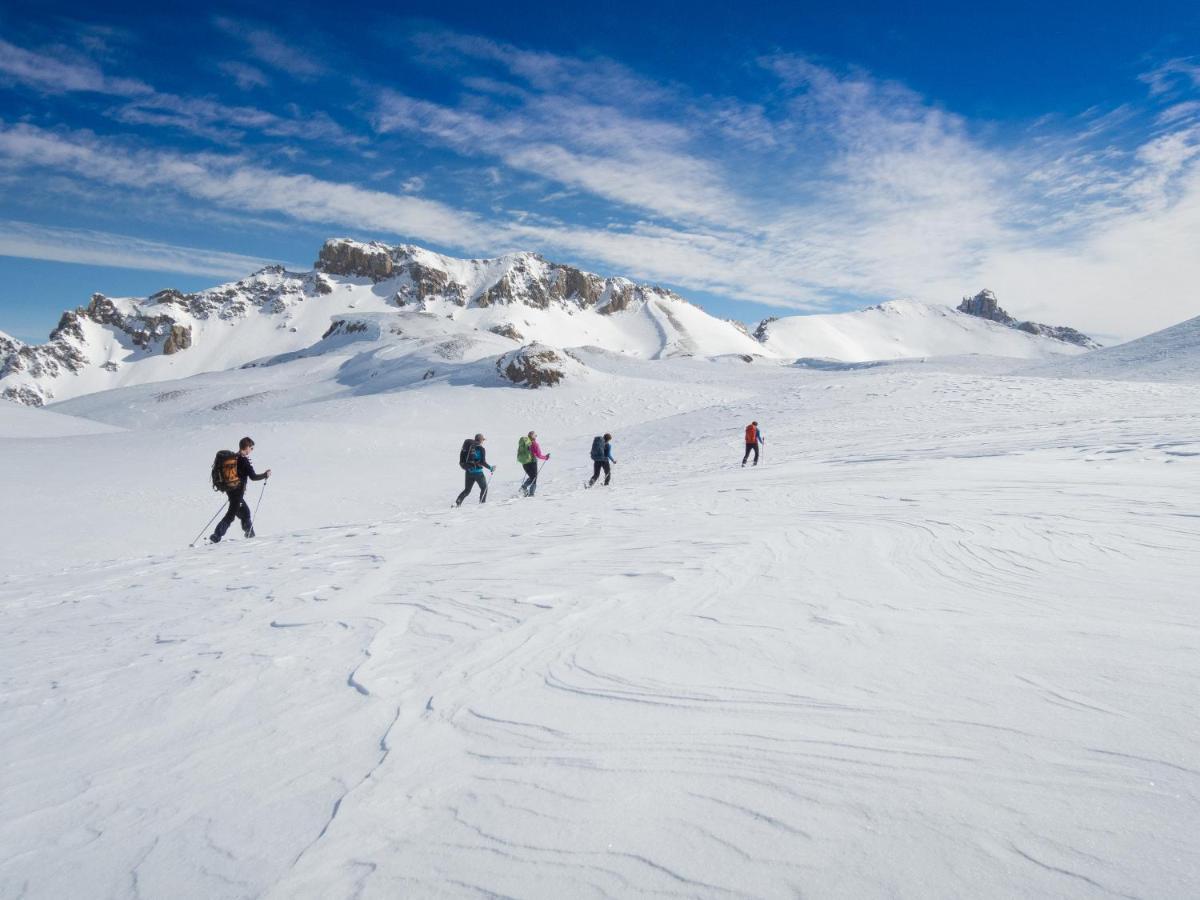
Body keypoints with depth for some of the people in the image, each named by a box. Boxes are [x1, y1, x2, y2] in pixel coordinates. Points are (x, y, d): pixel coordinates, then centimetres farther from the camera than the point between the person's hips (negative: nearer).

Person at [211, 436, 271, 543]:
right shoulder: (244, 460, -15)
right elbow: (253, 477, -17)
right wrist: (265, 475, -4)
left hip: (230, 489, 9)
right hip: (237, 491, -9)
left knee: (244, 511, 19)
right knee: (231, 515, -3)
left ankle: (249, 533, 25)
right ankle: (217, 536, -7)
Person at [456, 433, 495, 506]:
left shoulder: (469, 447, 7)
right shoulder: (481, 449, -10)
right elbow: (483, 462, -15)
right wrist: (491, 468, -5)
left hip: (469, 472, 5)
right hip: (478, 472, -5)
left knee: (467, 489, 14)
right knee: (484, 487, 16)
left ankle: (458, 502, -3)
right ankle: (482, 502, 9)